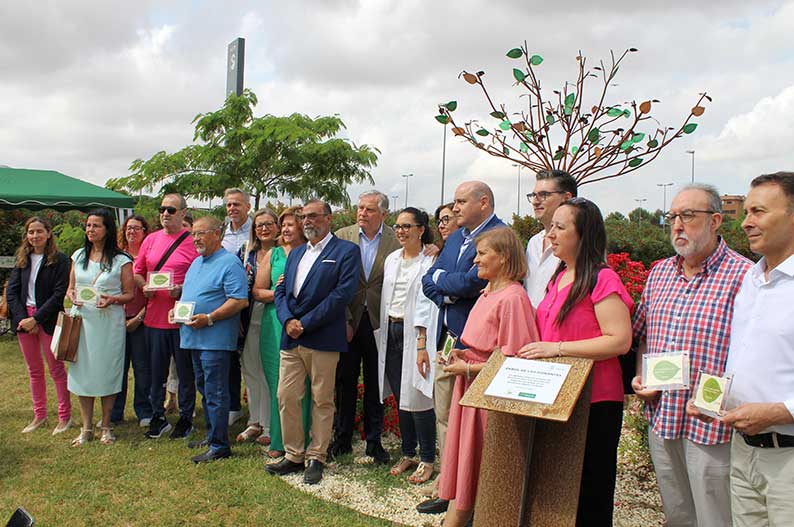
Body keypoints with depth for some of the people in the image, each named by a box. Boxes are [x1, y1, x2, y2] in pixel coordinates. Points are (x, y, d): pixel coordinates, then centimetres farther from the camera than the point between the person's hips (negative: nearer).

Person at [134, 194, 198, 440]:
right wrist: (144, 286, -3)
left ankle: (186, 418, 19)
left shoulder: (193, 242, -5)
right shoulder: (151, 240, 11)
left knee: (186, 372, 6)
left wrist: (182, 289, -20)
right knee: (156, 371, 13)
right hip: (154, 316, 5)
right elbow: (137, 272, 17)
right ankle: (158, 417, 26)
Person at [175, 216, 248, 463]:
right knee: (205, 390, 17)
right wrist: (176, 309, 8)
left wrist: (209, 318, -23)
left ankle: (219, 446, 3)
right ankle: (212, 436, 29)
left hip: (215, 339, -9)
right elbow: (187, 294, 28)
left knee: (215, 393, -5)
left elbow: (240, 301, -19)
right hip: (194, 338, 9)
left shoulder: (230, 263, -11)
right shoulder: (196, 262, 18)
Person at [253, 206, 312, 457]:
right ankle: (279, 441, 18)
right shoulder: (273, 254, 11)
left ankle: (301, 442, 13)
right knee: (277, 385, 7)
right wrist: (277, 292, -8)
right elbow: (257, 292, 11)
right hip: (275, 326, 3)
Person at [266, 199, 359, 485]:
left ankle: (316, 458, 17)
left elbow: (342, 293, -13)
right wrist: (288, 320, -6)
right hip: (291, 338, 6)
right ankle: (293, 455, 20)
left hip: (323, 339, -6)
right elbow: (281, 290, 14)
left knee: (322, 400, 4)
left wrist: (305, 323, -14)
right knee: (286, 397, 7)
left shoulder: (346, 251, -3)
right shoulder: (295, 253, 19)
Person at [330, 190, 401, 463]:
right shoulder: (342, 236, 1)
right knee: (345, 380, 11)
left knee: (376, 384, 10)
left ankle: (374, 441, 23)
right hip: (348, 320, 1)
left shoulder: (396, 240, -3)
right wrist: (344, 321, -7)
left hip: (379, 321, -1)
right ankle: (342, 438, 25)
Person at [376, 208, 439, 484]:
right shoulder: (391, 259, 11)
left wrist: (422, 345, -18)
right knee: (399, 396, 12)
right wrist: (383, 331, 11)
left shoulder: (429, 261, -8)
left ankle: (427, 459, 11)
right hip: (390, 331, 6)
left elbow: (427, 304, -14)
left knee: (417, 397, -4)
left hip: (414, 332, -6)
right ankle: (407, 454, 25)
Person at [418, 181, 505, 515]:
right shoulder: (455, 238, 16)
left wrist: (441, 279, -4)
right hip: (447, 338, 8)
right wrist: (449, 294, -9)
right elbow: (428, 282, 11)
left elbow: (474, 281, -22)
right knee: (444, 416, 13)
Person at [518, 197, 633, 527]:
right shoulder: (559, 278, 12)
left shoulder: (602, 279, -14)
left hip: (594, 402, -8)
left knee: (588, 495, 6)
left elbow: (620, 340, -22)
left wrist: (557, 348, -23)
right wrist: (537, 350, 9)